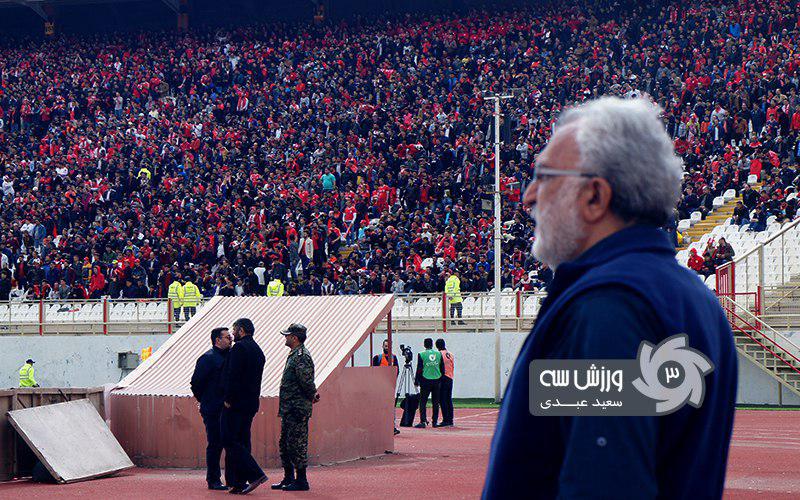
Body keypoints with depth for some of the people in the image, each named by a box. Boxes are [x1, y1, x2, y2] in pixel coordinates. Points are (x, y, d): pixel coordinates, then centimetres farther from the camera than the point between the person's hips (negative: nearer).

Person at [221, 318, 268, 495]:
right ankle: (239, 483, 7)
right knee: (242, 441, 10)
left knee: (230, 441, -8)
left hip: (235, 402, -9)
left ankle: (255, 474, -16)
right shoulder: (258, 350, 17)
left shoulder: (239, 347, -11)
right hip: (251, 404, 9)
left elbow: (233, 376, -19)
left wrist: (228, 399, -14)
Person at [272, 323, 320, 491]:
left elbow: (306, 381, -24)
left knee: (297, 445, -6)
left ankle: (301, 481, -1)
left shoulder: (302, 357, -16)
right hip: (289, 409, 11)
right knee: (285, 444, 15)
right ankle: (288, 479, 21)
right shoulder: (293, 355, 17)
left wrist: (311, 395, -9)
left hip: (297, 409, -11)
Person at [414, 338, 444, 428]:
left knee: (423, 402, -1)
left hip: (426, 380, -3)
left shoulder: (421, 355, -5)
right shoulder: (439, 354, 5)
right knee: (435, 402, 9)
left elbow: (419, 369, -5)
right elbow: (442, 368, 9)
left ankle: (423, 421, -11)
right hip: (437, 380, 3)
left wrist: (416, 380, 4)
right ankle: (435, 421, 11)